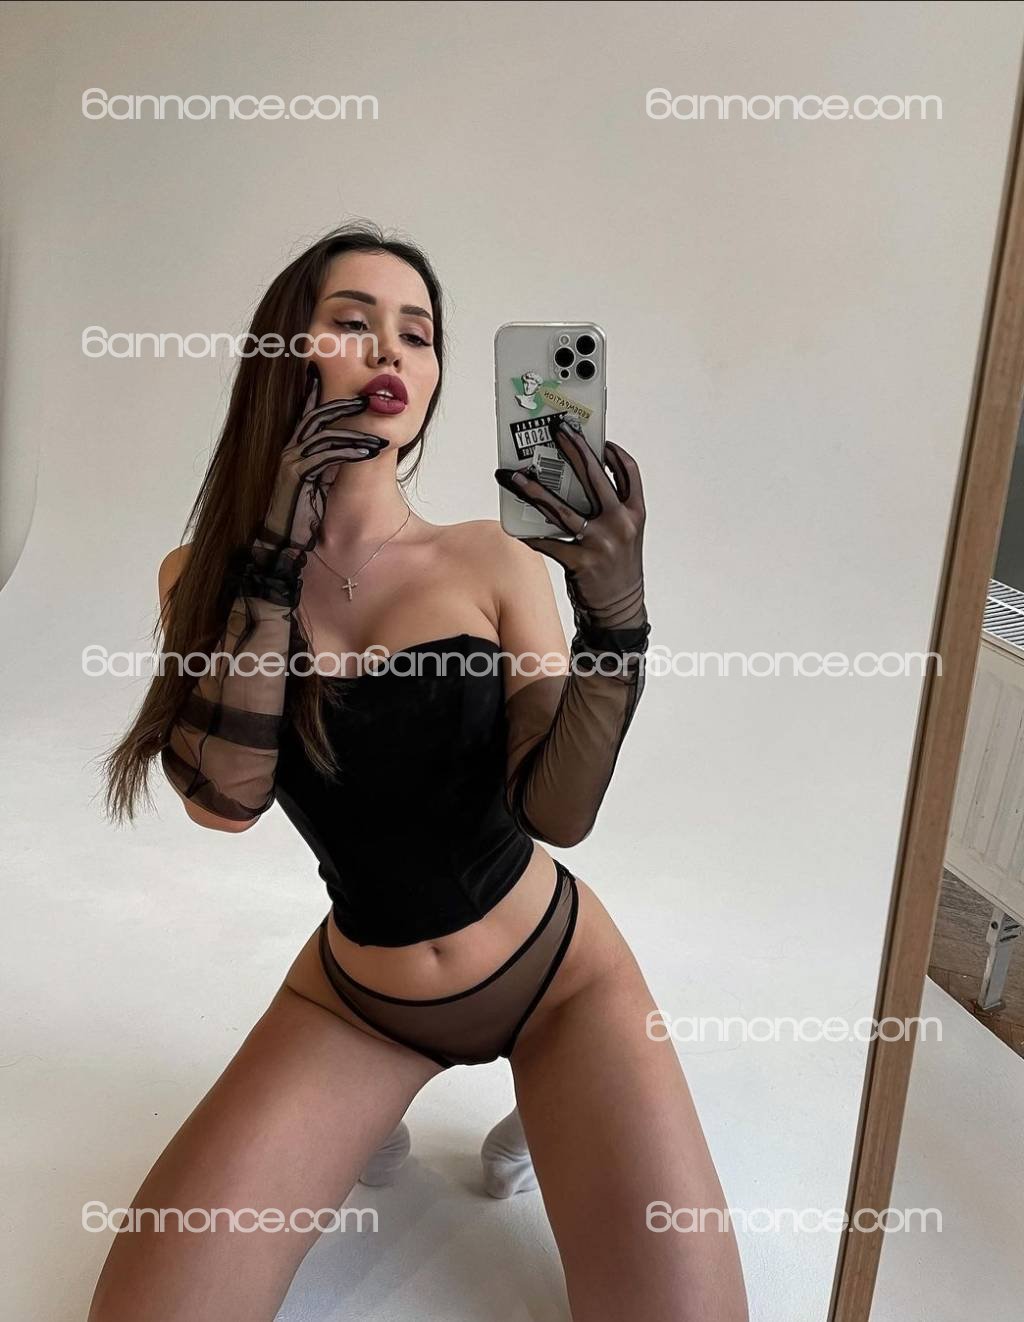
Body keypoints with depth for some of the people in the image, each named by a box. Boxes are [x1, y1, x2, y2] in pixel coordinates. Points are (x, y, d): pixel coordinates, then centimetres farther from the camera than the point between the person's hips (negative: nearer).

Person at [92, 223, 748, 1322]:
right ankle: (371, 1116, 15)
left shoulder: (492, 560, -11)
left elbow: (557, 811, -17)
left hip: (555, 968, 0)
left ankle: (546, 1113, 16)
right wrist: (277, 553, -22)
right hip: (355, 999, 1)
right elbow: (225, 799, -20)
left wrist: (613, 612, -31)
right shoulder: (205, 575, -5)